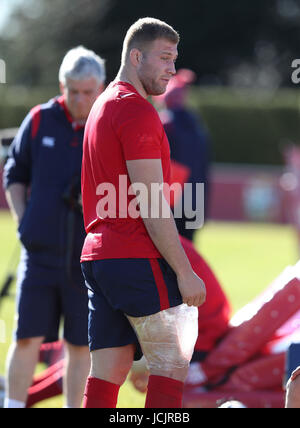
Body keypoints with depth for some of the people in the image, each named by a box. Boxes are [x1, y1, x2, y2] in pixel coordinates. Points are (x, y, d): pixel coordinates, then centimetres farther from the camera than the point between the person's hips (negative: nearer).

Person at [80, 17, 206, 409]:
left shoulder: (102, 107, 19)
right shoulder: (138, 112, -12)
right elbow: (151, 205, -16)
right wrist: (185, 272, -14)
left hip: (97, 255, 9)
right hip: (140, 259, -9)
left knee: (107, 373, 6)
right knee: (173, 365, -4)